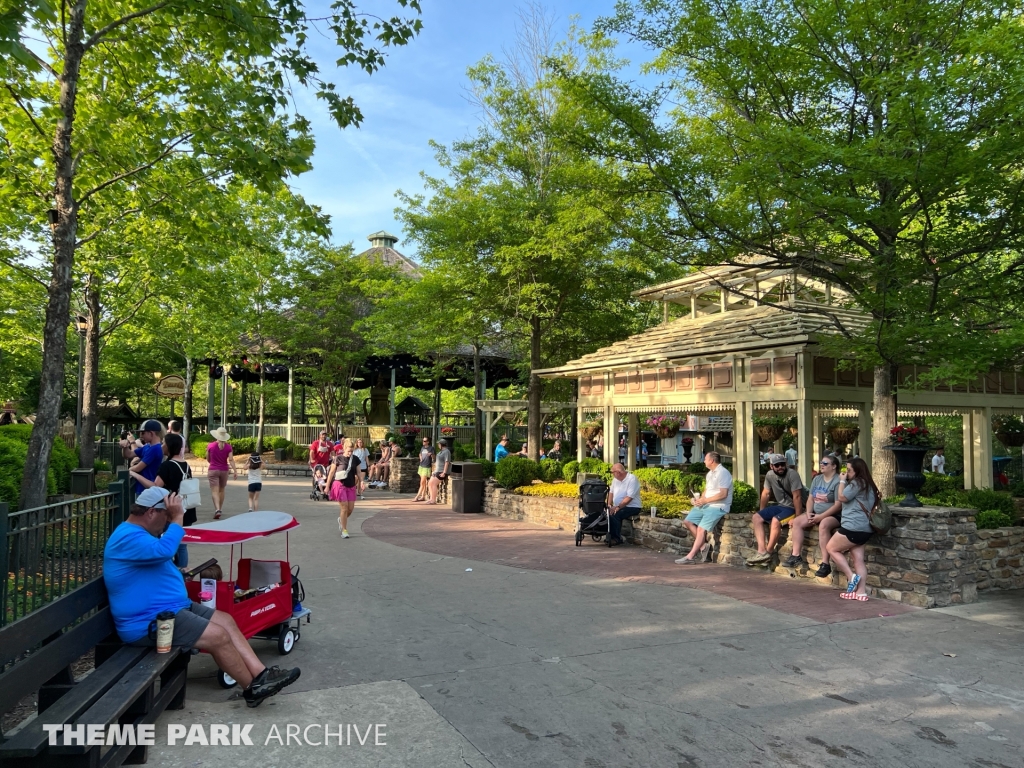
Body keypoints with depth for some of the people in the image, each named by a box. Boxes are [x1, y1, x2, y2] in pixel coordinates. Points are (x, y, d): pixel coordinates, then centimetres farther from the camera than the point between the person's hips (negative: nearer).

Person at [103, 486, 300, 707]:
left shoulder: (138, 534, 17)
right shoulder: (127, 537, -19)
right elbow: (163, 551, -36)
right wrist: (177, 519, -26)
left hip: (173, 608, 11)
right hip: (151, 622, -11)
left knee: (226, 621, 0)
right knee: (218, 636, -17)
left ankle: (260, 675, -5)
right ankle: (252, 688, 0)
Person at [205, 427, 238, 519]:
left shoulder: (210, 446, -6)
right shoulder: (228, 447, -6)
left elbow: (208, 460, 6)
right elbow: (231, 460, -13)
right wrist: (235, 471, -14)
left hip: (213, 470, -2)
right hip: (224, 470, 2)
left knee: (215, 491, -6)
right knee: (221, 490, 18)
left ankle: (217, 509, -24)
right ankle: (220, 509, 29)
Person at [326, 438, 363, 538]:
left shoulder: (356, 459, 4)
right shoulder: (338, 458, -7)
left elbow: (359, 472, 6)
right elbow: (331, 472, -2)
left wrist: (361, 481, -12)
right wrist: (327, 486, -1)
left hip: (351, 486, 4)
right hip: (340, 484, -4)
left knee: (351, 508, 5)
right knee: (344, 507, -6)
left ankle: (341, 519, 37)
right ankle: (344, 530, 4)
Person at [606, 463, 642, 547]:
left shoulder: (632, 479, -16)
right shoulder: (615, 479, 9)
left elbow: (629, 497, -23)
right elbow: (611, 492, 14)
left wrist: (618, 507, -27)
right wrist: (609, 505, -1)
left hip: (632, 507, -8)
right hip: (617, 507, 8)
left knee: (614, 515, -29)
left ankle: (616, 539, -15)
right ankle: (609, 536, -6)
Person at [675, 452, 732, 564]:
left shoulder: (723, 473, -13)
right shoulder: (709, 474, 17)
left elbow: (723, 494, -21)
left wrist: (705, 500, -18)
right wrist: (700, 499, 0)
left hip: (718, 506, -10)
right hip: (706, 504, 10)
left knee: (701, 529, -20)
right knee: (688, 521, 1)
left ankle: (690, 557, -19)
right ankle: (703, 545, 3)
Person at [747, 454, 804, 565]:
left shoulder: (792, 474, -20)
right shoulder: (770, 475, 0)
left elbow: (797, 496, -23)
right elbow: (765, 494, 9)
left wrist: (798, 516, -26)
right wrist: (762, 513, 12)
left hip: (792, 507, -7)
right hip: (779, 505, 8)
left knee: (775, 520, -32)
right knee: (756, 517, -6)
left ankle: (768, 552, -18)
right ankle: (762, 550, -18)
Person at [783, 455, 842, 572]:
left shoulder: (838, 481, -14)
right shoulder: (817, 479, 11)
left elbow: (838, 505, -19)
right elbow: (810, 498, 11)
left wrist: (821, 516, -21)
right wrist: (809, 513, -6)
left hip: (833, 515, -8)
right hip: (816, 513, 8)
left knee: (823, 525, -37)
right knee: (797, 522, -7)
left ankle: (825, 564, -35)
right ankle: (796, 555, -4)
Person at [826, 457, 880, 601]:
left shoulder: (857, 483, -11)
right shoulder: (867, 484, 20)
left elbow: (842, 497, -9)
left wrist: (842, 481, 0)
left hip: (853, 526, -10)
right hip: (863, 528, 10)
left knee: (832, 549, 3)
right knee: (859, 560, 5)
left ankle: (851, 577, -3)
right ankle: (861, 592, 3)